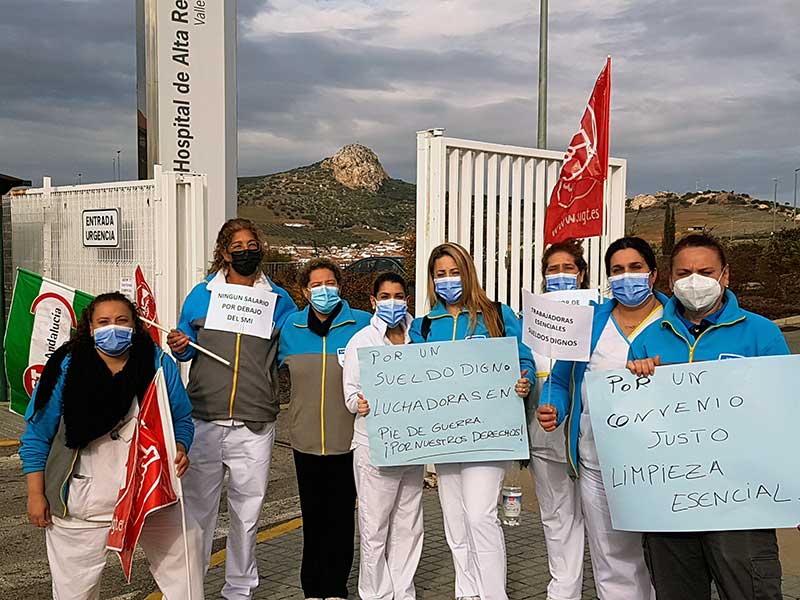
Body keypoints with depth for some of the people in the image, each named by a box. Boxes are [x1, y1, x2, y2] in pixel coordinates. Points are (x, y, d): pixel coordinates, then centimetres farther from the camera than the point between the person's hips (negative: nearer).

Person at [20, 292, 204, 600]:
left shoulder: (159, 364, -3)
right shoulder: (66, 369, -7)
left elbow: (182, 419, 5)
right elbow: (37, 434, -2)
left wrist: (180, 449, -16)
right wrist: (36, 495, -3)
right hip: (83, 503, -1)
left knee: (183, 573, 7)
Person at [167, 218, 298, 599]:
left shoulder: (278, 300, 8)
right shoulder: (202, 294, 8)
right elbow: (187, 348, 15)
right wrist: (178, 347, -7)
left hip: (255, 425, 0)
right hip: (204, 421, 0)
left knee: (247, 511, 10)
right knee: (197, 507, 6)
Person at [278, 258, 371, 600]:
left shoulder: (361, 324, -1)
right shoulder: (291, 328, 7)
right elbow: (277, 366, 22)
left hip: (347, 439, -2)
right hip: (306, 439, 2)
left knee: (341, 516, 4)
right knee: (312, 516, 10)